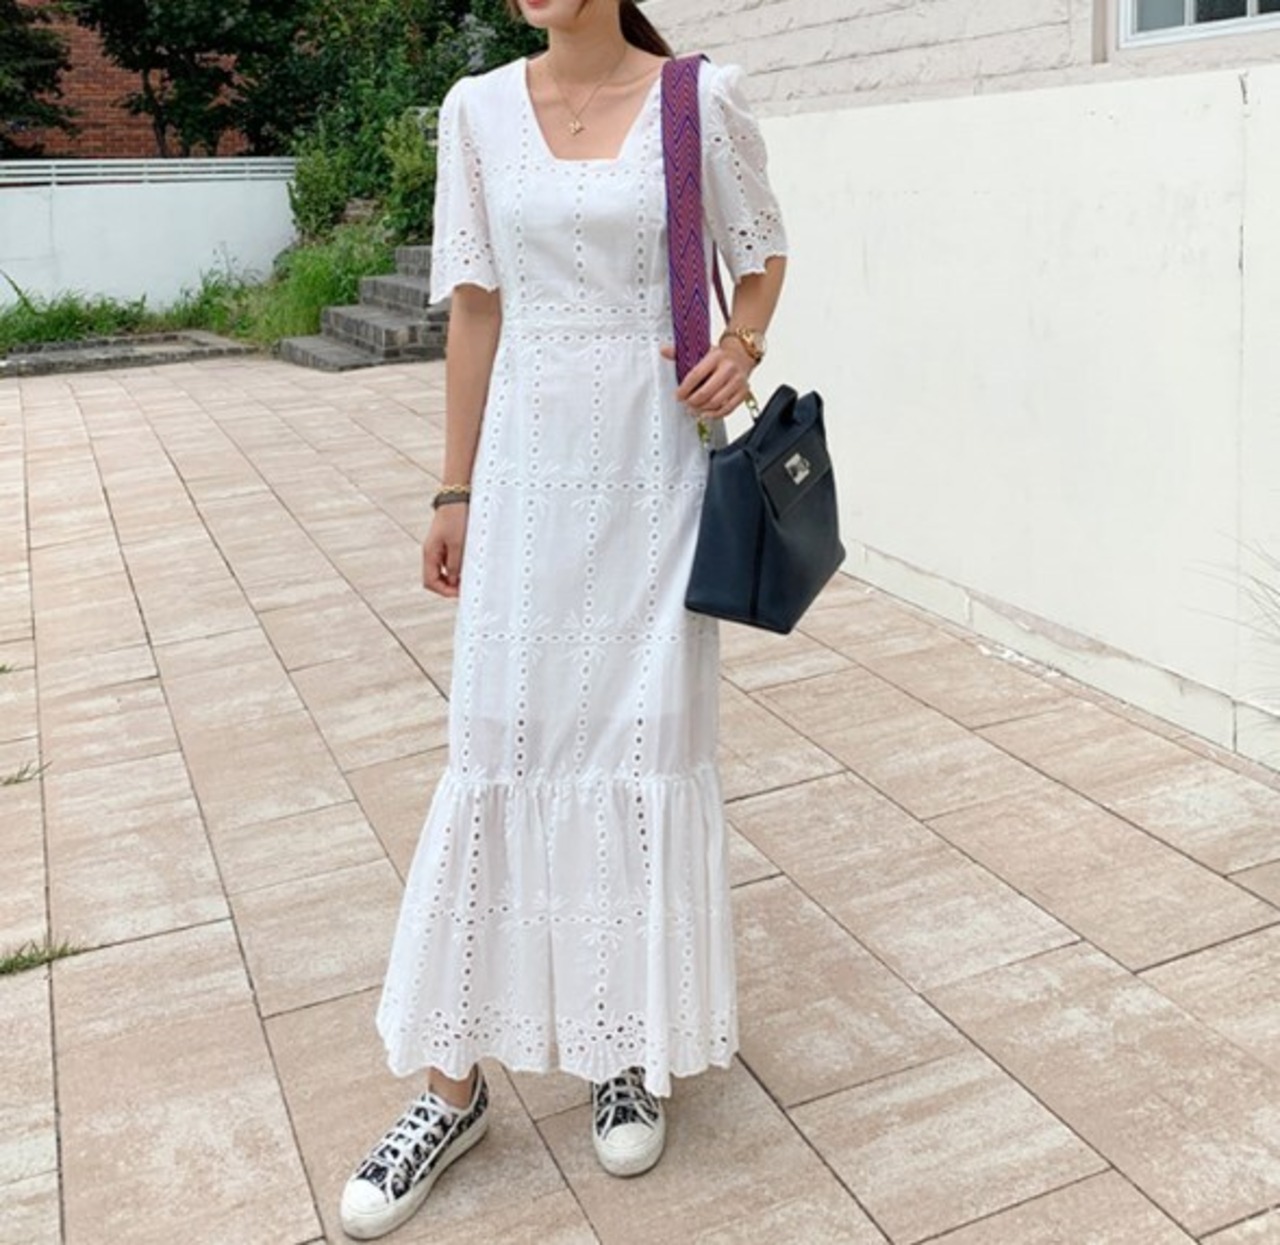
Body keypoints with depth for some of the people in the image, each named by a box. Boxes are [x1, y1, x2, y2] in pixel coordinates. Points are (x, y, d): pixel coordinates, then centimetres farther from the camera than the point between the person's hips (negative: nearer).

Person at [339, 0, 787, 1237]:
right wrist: (455, 492, 6)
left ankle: (631, 1049, 23)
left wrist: (741, 345, -12)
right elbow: (475, 310, 7)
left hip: (653, 465, -2)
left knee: (649, 741, 4)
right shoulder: (478, 110, 4)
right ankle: (453, 1081, 15)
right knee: (498, 744, 3)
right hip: (528, 463, 2)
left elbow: (762, 254, 10)